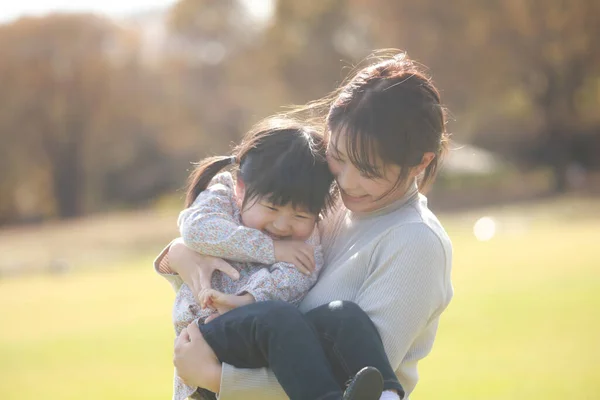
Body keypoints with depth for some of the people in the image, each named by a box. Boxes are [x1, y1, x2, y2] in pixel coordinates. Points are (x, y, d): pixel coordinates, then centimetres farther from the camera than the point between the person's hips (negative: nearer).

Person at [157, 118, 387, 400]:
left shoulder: (304, 232, 12)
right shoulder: (220, 196, 7)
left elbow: (298, 274, -9)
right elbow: (197, 230, -16)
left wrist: (248, 298, -29)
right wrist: (270, 249, -15)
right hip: (214, 331, -4)